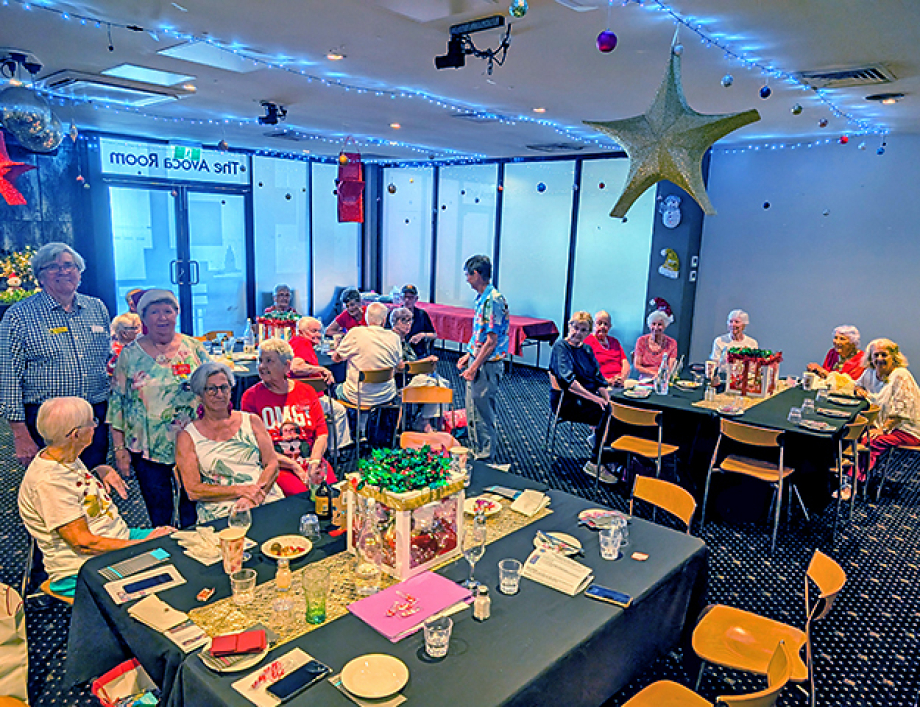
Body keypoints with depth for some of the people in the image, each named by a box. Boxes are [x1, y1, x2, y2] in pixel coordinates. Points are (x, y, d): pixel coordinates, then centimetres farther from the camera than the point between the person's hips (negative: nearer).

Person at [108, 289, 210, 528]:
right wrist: (119, 448, 1)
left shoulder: (194, 348, 1)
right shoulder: (129, 354, 1)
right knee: (158, 513, 10)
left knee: (192, 510, 8)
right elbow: (117, 402, 4)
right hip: (146, 448, 0)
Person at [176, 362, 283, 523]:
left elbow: (272, 465, 8)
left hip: (269, 503, 2)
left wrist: (253, 498, -11)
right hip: (221, 512, -2)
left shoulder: (252, 421, 15)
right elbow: (193, 491, 0)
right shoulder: (187, 437, 9)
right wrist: (242, 490, -12)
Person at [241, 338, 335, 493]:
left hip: (311, 460, 3)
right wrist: (294, 466, -11)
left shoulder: (307, 392, 13)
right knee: (301, 494, -31)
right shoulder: (251, 396, 3)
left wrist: (313, 464, -11)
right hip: (276, 467, -3)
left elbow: (322, 434, 8)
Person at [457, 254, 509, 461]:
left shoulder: (493, 300, -20)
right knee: (473, 410, 18)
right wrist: (469, 355, 17)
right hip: (478, 362, 10)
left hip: (487, 365, -10)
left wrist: (474, 367, -19)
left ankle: (485, 458, 13)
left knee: (482, 412, 0)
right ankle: (476, 451, 32)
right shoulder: (482, 298, 11)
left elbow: (492, 341, -22)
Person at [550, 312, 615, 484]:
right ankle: (595, 463, -19)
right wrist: (594, 398, -27)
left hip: (588, 397, 7)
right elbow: (568, 380, -20)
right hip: (566, 402, -7)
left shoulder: (587, 350, 16)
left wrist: (607, 399, -6)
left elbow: (599, 378, 12)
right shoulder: (560, 347, -7)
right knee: (607, 414, -28)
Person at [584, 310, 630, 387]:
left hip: (620, 385, 7)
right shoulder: (587, 341, 2)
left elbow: (625, 364, 15)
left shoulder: (614, 342, 23)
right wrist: (607, 381, -19)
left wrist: (622, 378, -7)